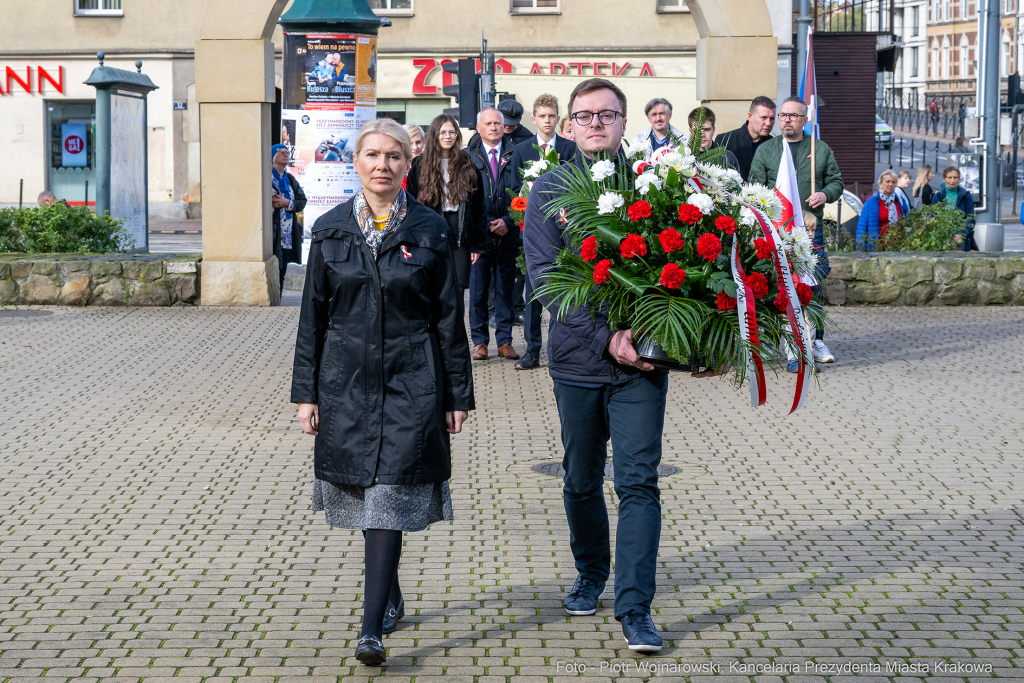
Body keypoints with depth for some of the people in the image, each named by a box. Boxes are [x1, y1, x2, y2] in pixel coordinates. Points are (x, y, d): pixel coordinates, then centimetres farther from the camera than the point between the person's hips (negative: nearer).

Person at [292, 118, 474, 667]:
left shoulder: (429, 231, 0)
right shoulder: (330, 230, 4)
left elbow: (449, 318, 2)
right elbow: (313, 316, 7)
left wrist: (457, 395, 1)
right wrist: (306, 392, 4)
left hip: (411, 383, -3)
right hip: (347, 384, 3)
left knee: (390, 498, -10)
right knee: (365, 494, 12)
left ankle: (372, 629, -12)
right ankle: (391, 600, 32)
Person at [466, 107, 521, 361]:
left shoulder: (514, 155, 6)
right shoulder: (468, 156, 4)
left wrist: (509, 222, -8)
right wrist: (484, 224, -8)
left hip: (508, 233, 1)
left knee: (506, 288, 6)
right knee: (478, 290, 3)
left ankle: (504, 340, 14)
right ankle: (480, 341, 12)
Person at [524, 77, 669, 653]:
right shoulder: (550, 191, 1)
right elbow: (545, 277, -7)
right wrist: (605, 337, -17)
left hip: (642, 362, -1)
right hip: (577, 360, 1)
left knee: (638, 481, -5)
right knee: (581, 481, 15)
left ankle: (636, 608, -2)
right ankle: (591, 576, 36)